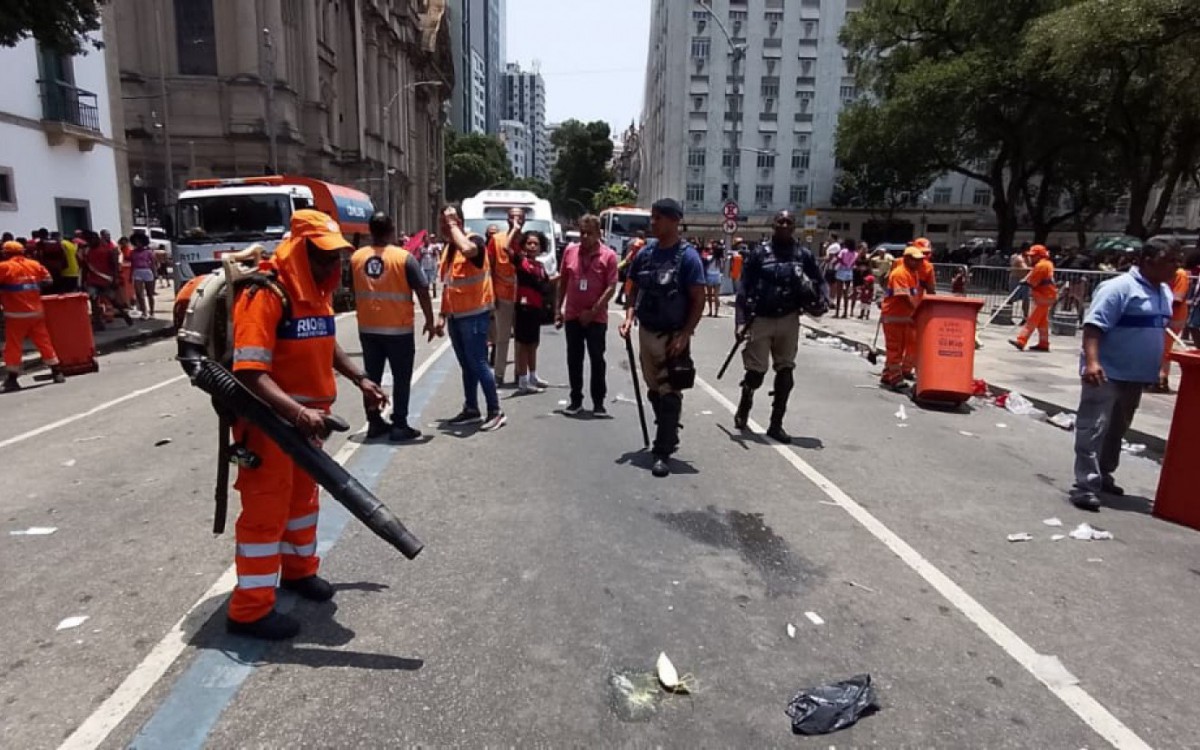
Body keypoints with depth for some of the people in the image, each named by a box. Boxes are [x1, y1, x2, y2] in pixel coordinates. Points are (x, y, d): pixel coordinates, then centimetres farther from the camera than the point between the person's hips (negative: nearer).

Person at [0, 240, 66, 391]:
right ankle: (57, 372, 12)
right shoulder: (34, 264, 6)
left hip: (16, 314, -4)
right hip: (36, 311, 5)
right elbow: (48, 280, 13)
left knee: (13, 346, 2)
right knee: (44, 342, 11)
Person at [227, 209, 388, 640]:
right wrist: (299, 413, -38)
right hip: (269, 418, -9)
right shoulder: (265, 294, -23)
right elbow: (250, 373, -29)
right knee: (266, 507, -1)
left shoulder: (316, 290, 6)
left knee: (303, 494, 21)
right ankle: (250, 608, 11)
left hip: (305, 415, 9)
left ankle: (299, 570, 40)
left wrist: (359, 380, 21)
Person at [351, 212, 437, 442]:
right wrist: (429, 321, -1)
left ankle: (374, 423, 19)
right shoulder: (404, 257, -12)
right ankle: (399, 426, 6)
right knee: (401, 377, 5)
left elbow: (353, 291, 14)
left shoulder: (356, 257, 2)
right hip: (399, 328, -4)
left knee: (371, 376, 13)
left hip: (367, 328, 4)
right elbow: (422, 291, -11)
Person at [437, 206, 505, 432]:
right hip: (455, 316, 8)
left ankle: (495, 412, 2)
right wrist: (443, 315, 13)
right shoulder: (449, 247, 13)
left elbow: (467, 249, -38)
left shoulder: (475, 240, -11)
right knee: (466, 365, 13)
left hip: (474, 315, -8)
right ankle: (471, 410, 22)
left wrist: (452, 223, -23)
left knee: (478, 364, -6)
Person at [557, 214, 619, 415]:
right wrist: (558, 308, 9)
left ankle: (598, 401, 11)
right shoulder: (570, 251, 4)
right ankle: (576, 399, 20)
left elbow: (611, 287, -11)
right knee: (573, 359, 9)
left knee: (597, 359, 2)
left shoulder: (609, 255, -8)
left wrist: (593, 311, -16)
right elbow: (563, 281, 12)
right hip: (572, 316, 4)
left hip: (596, 317, -3)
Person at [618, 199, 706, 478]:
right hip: (646, 332, 7)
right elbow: (634, 289, 14)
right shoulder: (645, 253, 6)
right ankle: (669, 437, 36)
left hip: (673, 336, -6)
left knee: (669, 394, -3)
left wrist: (684, 335, -20)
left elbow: (699, 300, -12)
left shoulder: (687, 256, -11)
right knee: (654, 390, 17)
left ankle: (663, 453, 1)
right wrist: (629, 317, -4)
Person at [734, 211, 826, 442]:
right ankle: (743, 409, 29)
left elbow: (818, 282, 13)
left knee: (785, 372, 4)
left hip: (789, 320, 3)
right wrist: (744, 319, -9)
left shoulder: (804, 255, 5)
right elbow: (745, 288, -3)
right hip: (761, 319, -2)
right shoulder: (759, 253, -1)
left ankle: (776, 424, 15)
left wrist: (817, 303, -8)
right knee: (756, 371, 0)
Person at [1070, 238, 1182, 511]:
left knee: (1117, 429, 19)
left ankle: (1103, 475, 33)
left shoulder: (1165, 292, 13)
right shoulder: (1120, 287, -15)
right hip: (1108, 373, -9)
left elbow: (1158, 329, 25)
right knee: (1093, 429, -9)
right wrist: (1091, 361, -35)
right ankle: (1085, 486, -10)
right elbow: (1094, 325, -23)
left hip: (1135, 375, 9)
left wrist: (1155, 370, 23)